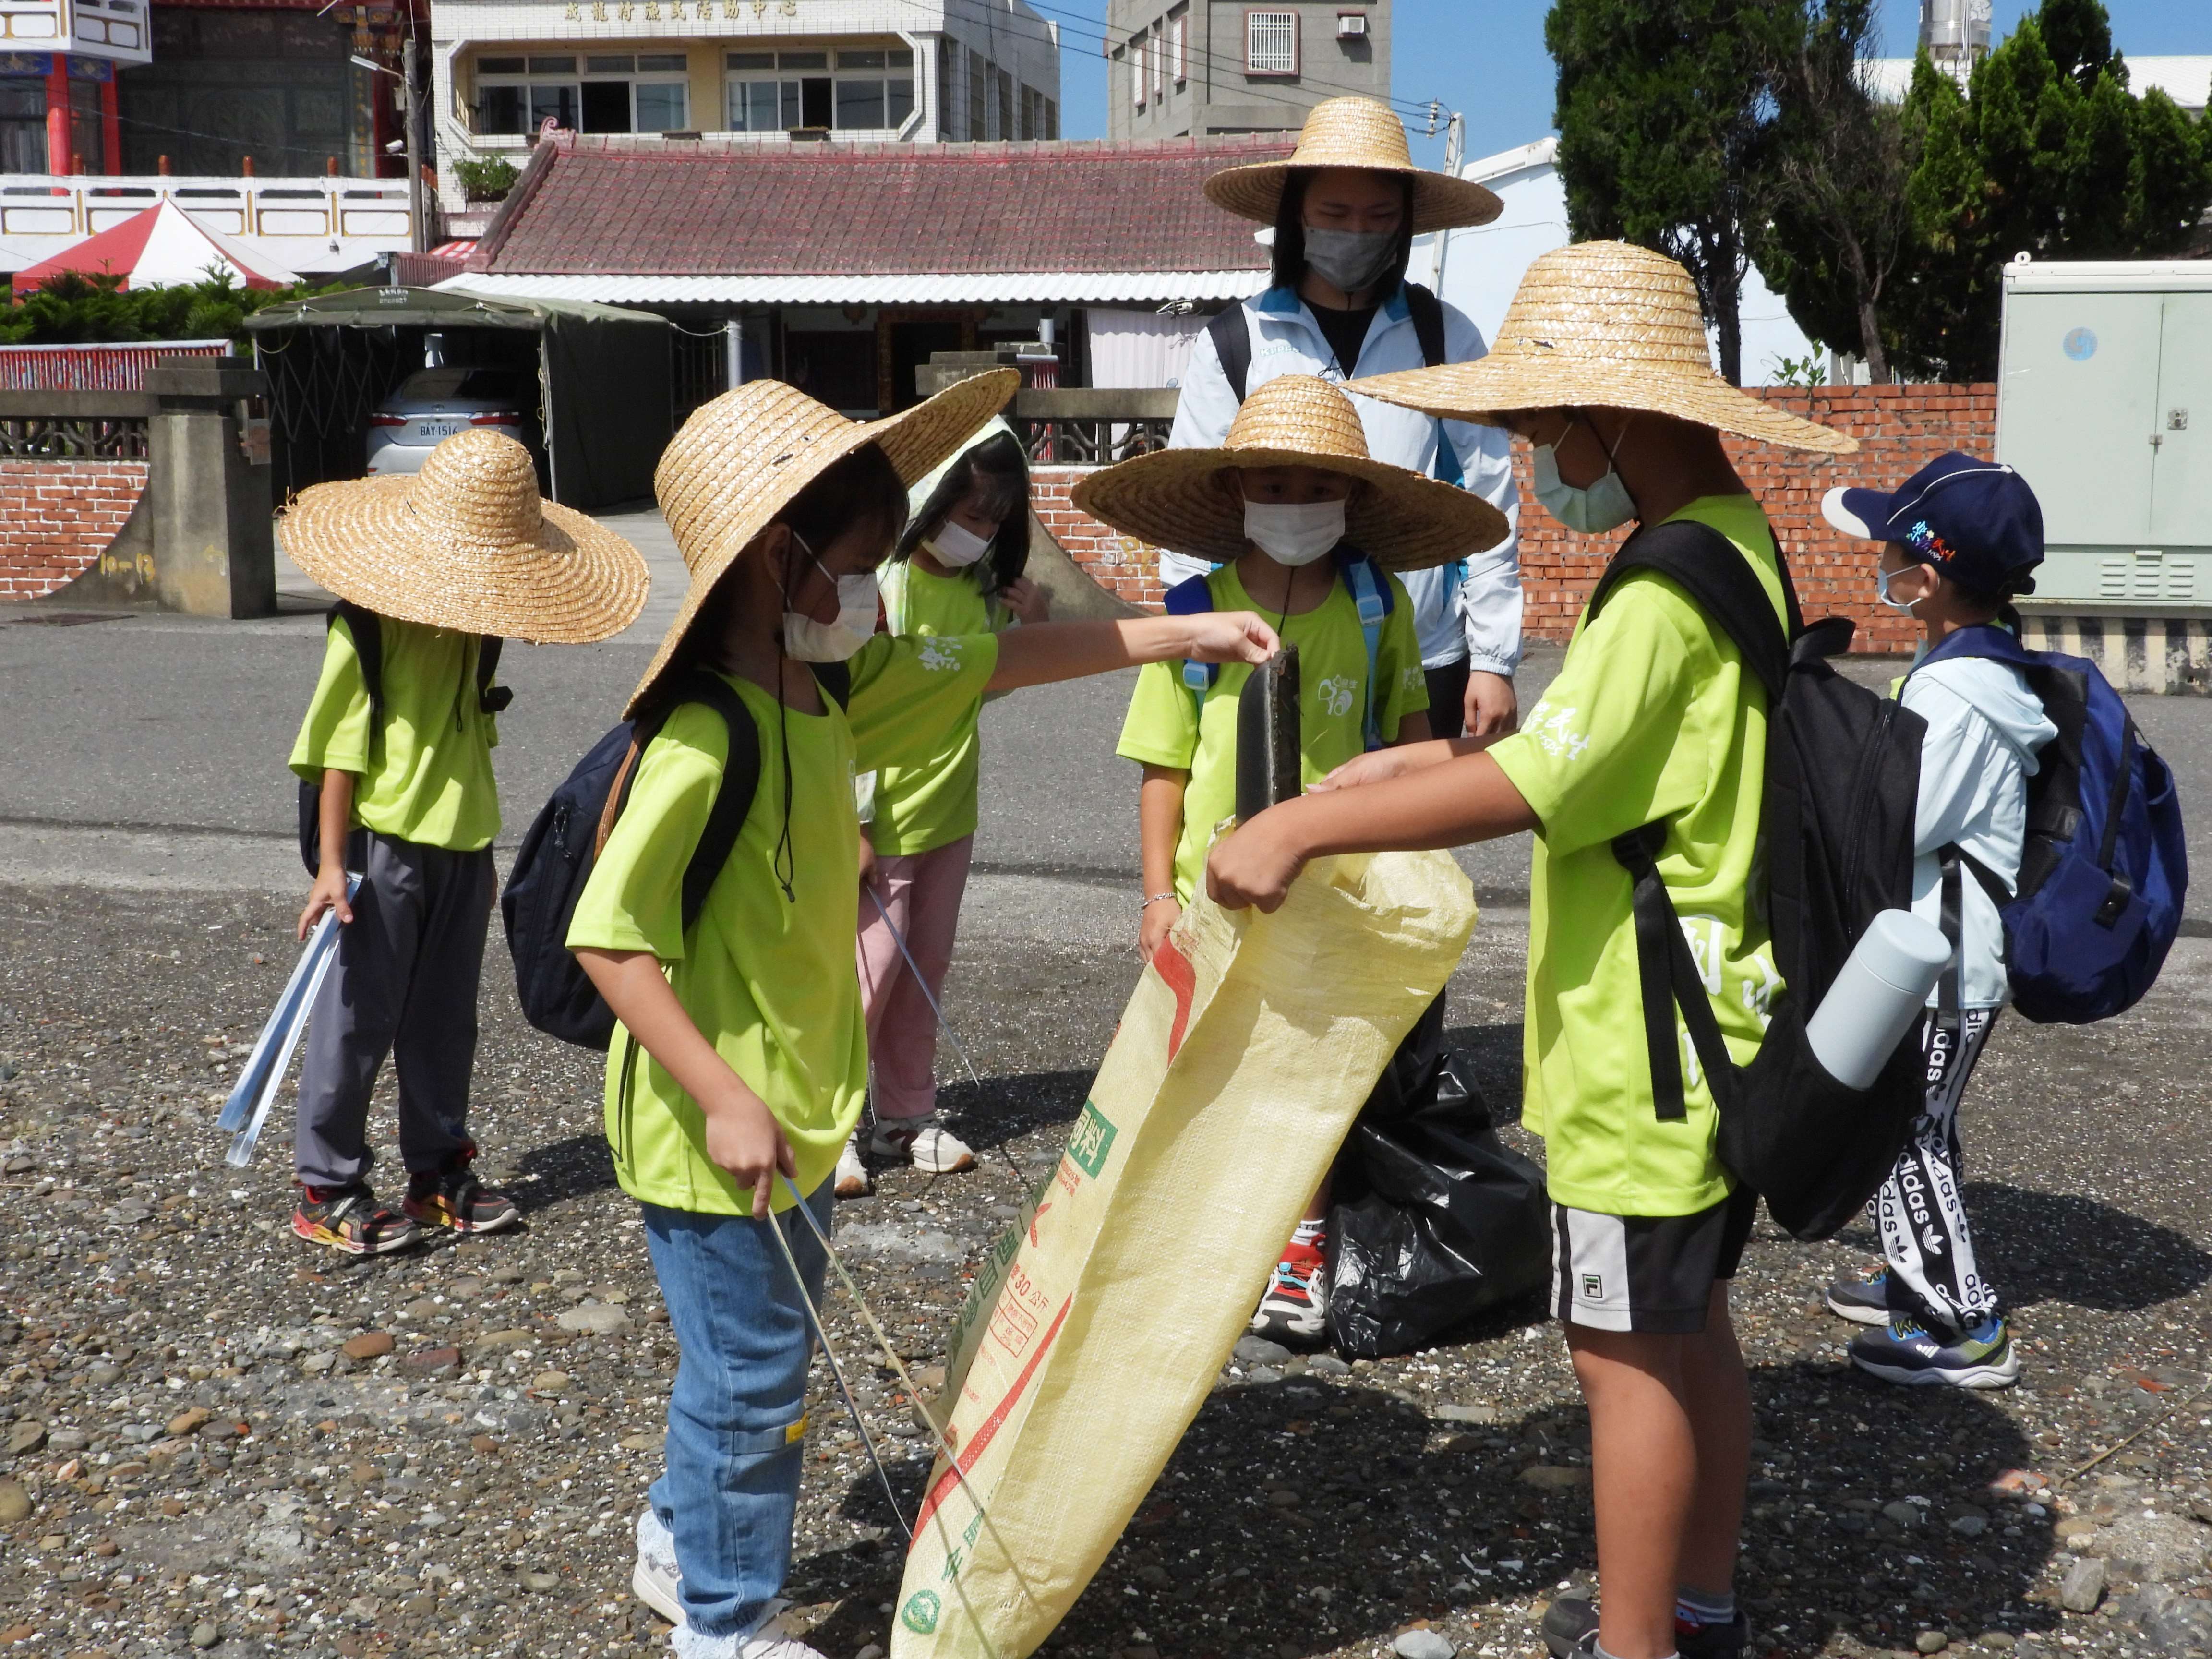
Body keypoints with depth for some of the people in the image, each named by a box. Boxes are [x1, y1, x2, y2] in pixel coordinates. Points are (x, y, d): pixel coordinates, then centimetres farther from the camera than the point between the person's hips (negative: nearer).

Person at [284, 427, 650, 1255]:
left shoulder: (473, 625, 9)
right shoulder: (369, 626, -12)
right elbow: (338, 750, -13)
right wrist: (331, 864, -18)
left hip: (462, 844, 7)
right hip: (383, 844, -7)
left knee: (446, 1019, 13)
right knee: (357, 1017, 1)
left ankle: (438, 1171, 25)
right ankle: (327, 1191, 11)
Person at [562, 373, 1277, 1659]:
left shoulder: (833, 687, 1)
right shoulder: (703, 745, -25)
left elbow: (995, 663, 9)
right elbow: (608, 938, -26)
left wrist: (1182, 635, 10)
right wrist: (725, 1100, -26)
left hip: (801, 1102, 9)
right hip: (720, 1121, -9)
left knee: (759, 1351, 24)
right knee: (755, 1371, 6)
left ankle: (682, 1543, 45)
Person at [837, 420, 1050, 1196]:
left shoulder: (981, 585, 5)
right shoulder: (884, 583, -17)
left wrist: (1033, 627, 0)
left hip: (950, 811, 7)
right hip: (884, 821, -7)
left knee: (926, 970, 14)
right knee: (869, 972, -1)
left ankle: (907, 1115, 26)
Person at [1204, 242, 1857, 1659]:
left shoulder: (1670, 593, -22)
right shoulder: (1738, 546, 10)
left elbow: (1531, 785, -31)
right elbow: (1589, 750, 15)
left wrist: (1302, 826, -26)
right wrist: (1419, 762, 7)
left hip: (1644, 1050, -10)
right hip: (1715, 1021, 10)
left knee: (1627, 1347, 1)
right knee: (1692, 1323, 19)